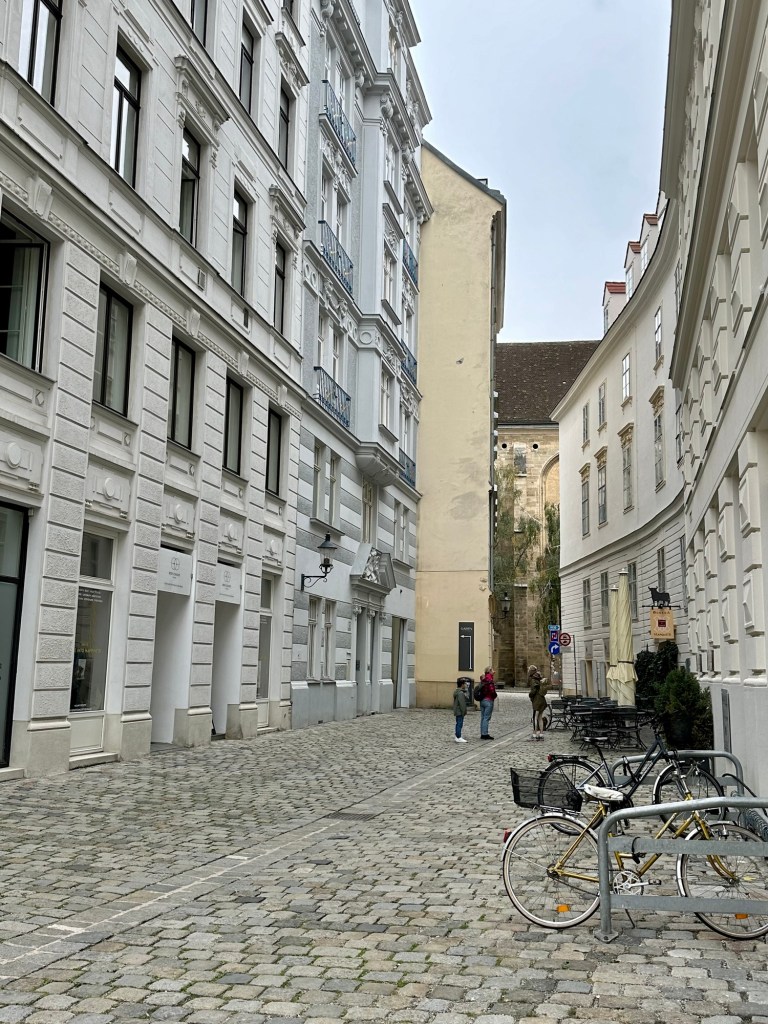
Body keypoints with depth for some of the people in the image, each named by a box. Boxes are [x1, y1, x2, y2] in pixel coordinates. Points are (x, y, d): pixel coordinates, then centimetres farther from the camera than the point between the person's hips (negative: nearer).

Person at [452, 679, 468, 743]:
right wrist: (463, 711, -19)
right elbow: (461, 703, -23)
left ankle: (457, 735, 30)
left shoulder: (456, 692, 14)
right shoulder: (461, 693, -19)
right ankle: (458, 738, -7)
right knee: (459, 723, -7)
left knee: (458, 723, 20)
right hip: (460, 711, -10)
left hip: (457, 711, 10)